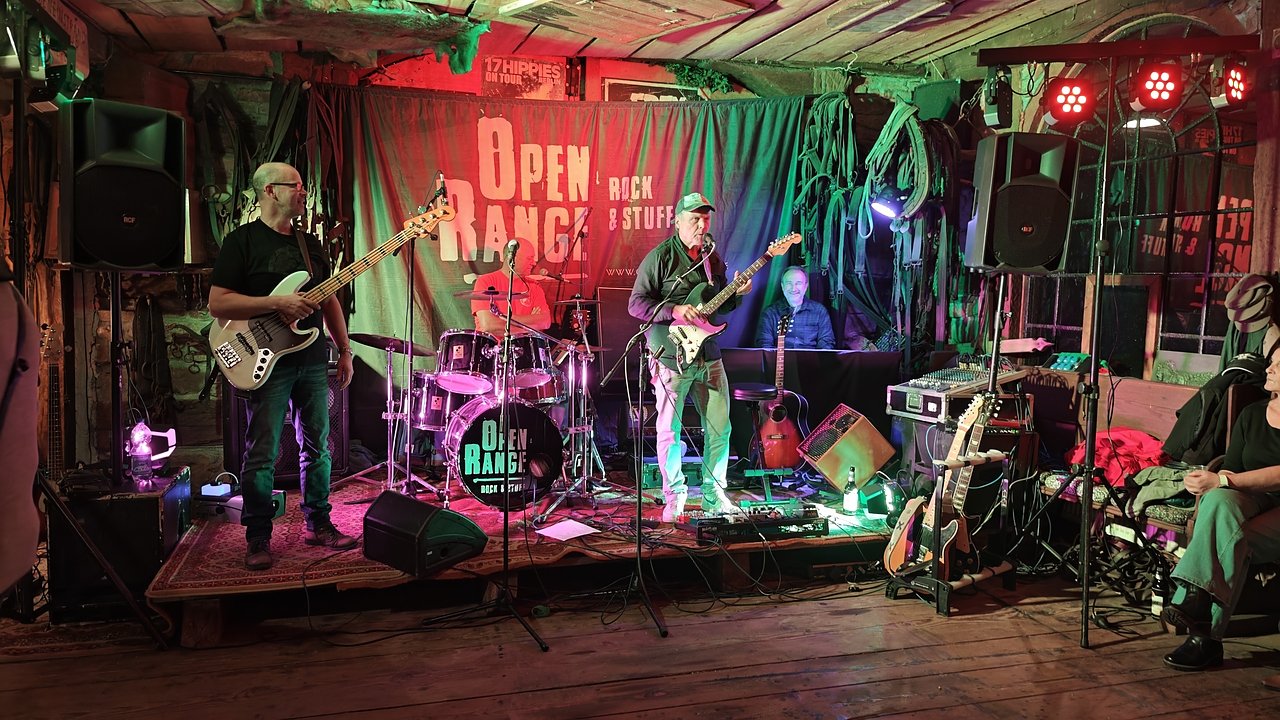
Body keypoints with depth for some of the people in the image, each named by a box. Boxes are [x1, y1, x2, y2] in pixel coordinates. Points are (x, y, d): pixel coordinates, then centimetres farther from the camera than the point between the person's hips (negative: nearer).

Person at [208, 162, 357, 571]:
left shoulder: (309, 243, 15)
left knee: (317, 446, 10)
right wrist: (277, 303, -19)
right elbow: (217, 303, -12)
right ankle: (258, 540, 8)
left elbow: (329, 301, 18)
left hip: (313, 359, 6)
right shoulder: (242, 241, -4)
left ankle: (318, 524, 21)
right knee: (262, 453, -3)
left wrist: (344, 350, 12)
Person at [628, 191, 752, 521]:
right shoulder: (660, 257, -8)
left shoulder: (713, 259, 12)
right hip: (672, 359, -6)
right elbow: (636, 304, -11)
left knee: (719, 429, 7)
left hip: (708, 356, 6)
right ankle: (674, 496, 19)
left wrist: (737, 293, 0)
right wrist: (675, 310, -22)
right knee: (669, 431, 2)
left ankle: (714, 494, 22)